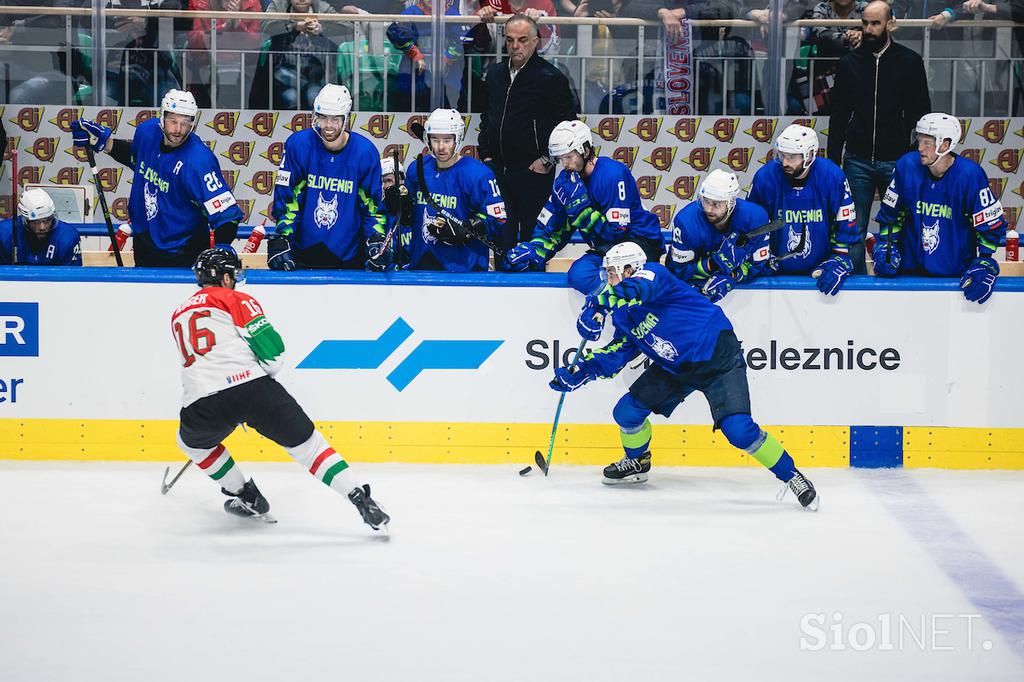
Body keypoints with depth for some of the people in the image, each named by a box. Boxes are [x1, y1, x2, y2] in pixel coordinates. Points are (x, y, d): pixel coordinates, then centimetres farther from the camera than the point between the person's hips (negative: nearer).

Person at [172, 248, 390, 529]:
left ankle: (248, 497, 32)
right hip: (251, 387, -3)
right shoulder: (237, 300, 10)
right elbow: (273, 355, 2)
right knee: (306, 443, 8)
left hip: (201, 402, 3)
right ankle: (361, 500, -3)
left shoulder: (179, 315, 26)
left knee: (192, 440, 35)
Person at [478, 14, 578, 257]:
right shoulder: (495, 75, 11)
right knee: (502, 237, 9)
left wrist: (547, 160, -9)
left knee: (532, 236, -3)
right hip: (498, 169, 6)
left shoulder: (550, 77, -8)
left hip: (533, 172, -6)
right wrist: (486, 154, 14)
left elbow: (568, 124, -7)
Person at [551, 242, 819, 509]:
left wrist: (596, 307, -39)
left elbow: (634, 289, -42)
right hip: (674, 367, 8)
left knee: (738, 430, -21)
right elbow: (616, 354, 8)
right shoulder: (623, 315, 5)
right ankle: (636, 462, 33)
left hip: (718, 358, -8)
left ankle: (790, 475, -5)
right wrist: (578, 373, -2)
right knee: (627, 412, 3)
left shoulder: (654, 274, -20)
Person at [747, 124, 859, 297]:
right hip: (779, 273, 1)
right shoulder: (765, 177, -9)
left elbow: (846, 226, -2)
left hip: (821, 270, -1)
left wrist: (839, 262, -9)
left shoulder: (833, 177, -11)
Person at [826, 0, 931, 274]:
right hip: (857, 160, 2)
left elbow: (921, 113, 4)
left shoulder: (910, 62, 2)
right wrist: (833, 160, 6)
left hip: (896, 159, -2)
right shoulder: (849, 63, 7)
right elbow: (838, 116, 10)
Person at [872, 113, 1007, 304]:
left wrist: (984, 265, -14)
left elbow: (991, 226, -7)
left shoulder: (971, 175, -14)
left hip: (956, 271, -2)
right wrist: (885, 246, -1)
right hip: (910, 267, 2)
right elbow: (890, 212, 9)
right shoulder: (907, 165, -5)